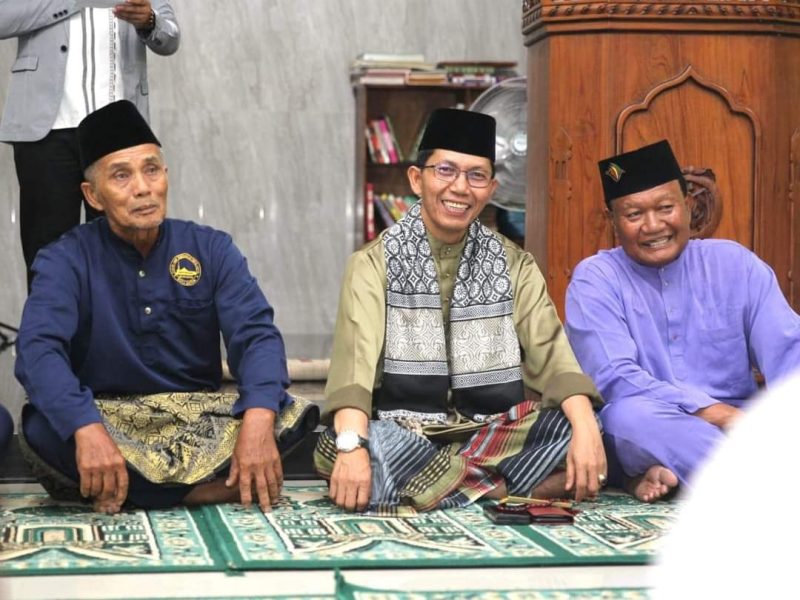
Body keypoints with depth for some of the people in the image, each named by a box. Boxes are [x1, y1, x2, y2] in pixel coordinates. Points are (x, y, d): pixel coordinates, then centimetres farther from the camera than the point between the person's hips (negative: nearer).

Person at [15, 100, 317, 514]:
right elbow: (39, 349, -21)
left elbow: (256, 335, -10)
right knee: (42, 430, -33)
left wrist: (258, 420, -32)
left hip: (200, 418, 2)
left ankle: (125, 490, -18)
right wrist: (87, 429, -42)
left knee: (286, 415, -24)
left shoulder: (211, 249, 2)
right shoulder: (66, 261, -5)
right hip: (106, 417, -2)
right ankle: (202, 489, -22)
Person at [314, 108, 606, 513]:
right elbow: (355, 360, -15)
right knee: (337, 449, -34)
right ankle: (507, 489, -20)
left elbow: (552, 353, -4)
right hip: (402, 436, -2)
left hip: (495, 432, 2)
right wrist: (353, 446, -34)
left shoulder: (515, 266, 9)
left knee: (576, 431, -24)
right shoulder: (374, 264, 0)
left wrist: (585, 430, -24)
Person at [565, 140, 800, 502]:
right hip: (646, 435, -2)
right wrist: (717, 413, -25)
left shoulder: (735, 263, 6)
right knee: (628, 413, -35)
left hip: (739, 426, 2)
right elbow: (614, 379, -15)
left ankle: (671, 475, -28)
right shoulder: (595, 280, -1)